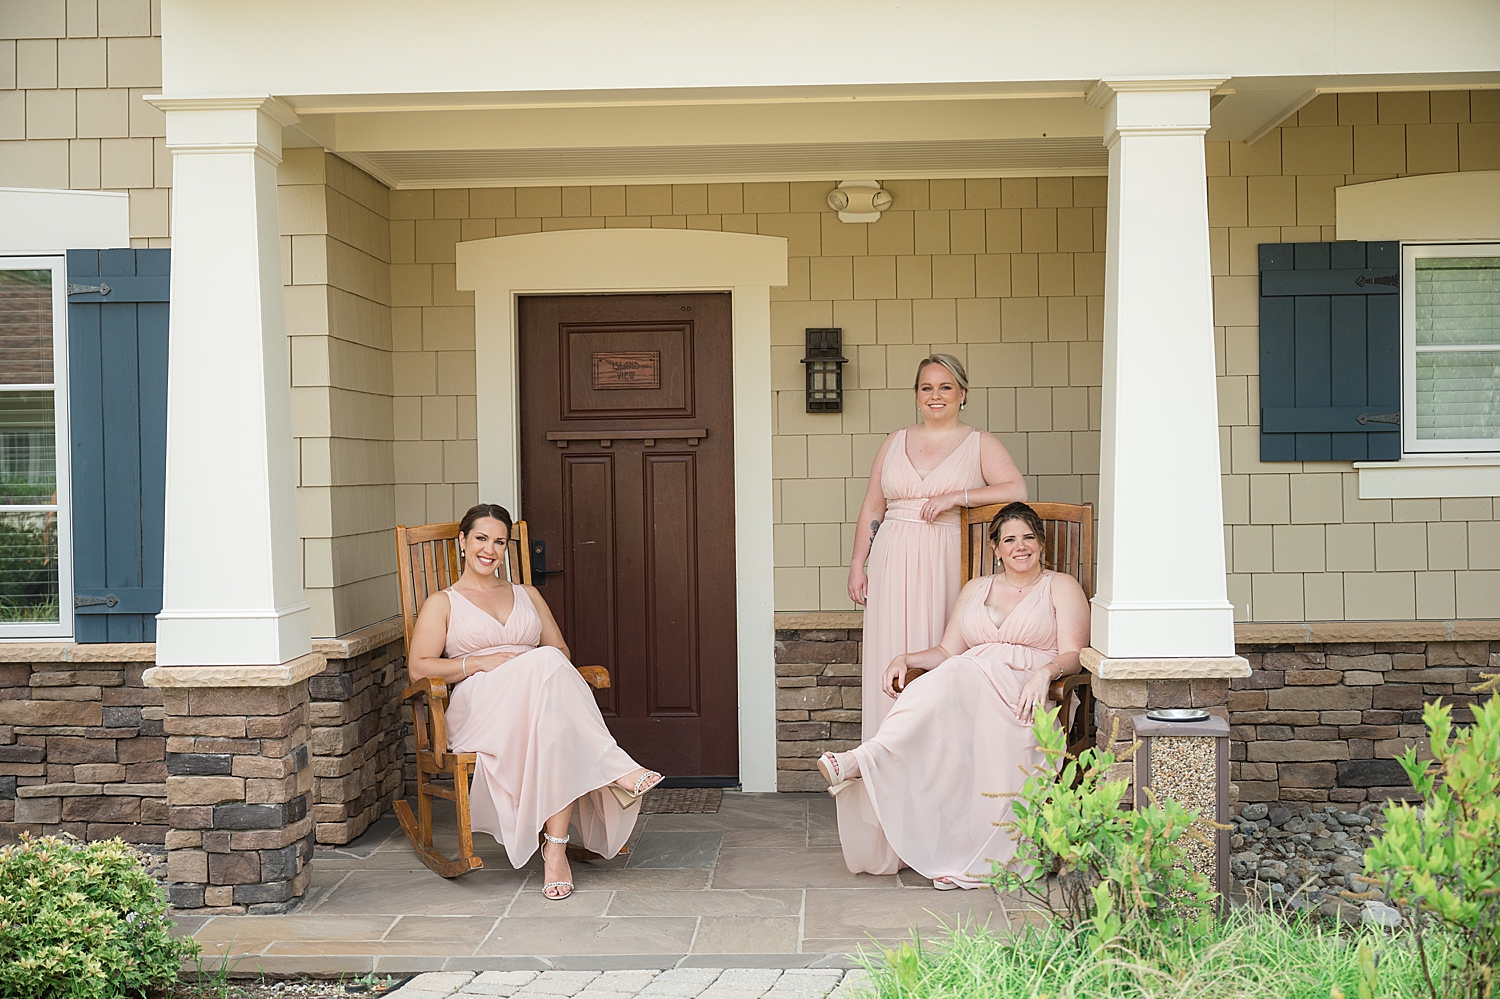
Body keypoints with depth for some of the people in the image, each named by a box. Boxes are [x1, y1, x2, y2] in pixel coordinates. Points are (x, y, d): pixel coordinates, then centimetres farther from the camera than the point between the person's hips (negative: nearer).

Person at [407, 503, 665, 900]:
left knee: (561, 732, -38)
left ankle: (556, 849, -43)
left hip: (540, 697, 3)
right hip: (478, 709, -3)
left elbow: (561, 650, 23)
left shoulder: (527, 595, 28)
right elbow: (419, 667, 4)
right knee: (545, 666, -37)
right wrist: (481, 662, -9)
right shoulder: (442, 603, 17)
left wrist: (541, 666, -2)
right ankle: (615, 770, -38)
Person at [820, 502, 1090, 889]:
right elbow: (948, 652, 19)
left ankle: (865, 759, -46)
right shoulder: (976, 589, 26)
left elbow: (1073, 655, 1)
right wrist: (904, 660, -1)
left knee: (957, 679, -36)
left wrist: (1043, 673, -22)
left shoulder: (1061, 587, 14)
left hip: (1026, 694, -4)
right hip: (969, 682, 4)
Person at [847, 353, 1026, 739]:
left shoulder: (981, 444, 4)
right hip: (893, 562, 3)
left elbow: (1017, 490, -11)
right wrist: (857, 565, 9)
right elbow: (871, 509, 15)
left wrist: (956, 497, -16)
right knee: (891, 654, 0)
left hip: (947, 563, -3)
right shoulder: (895, 442, 14)